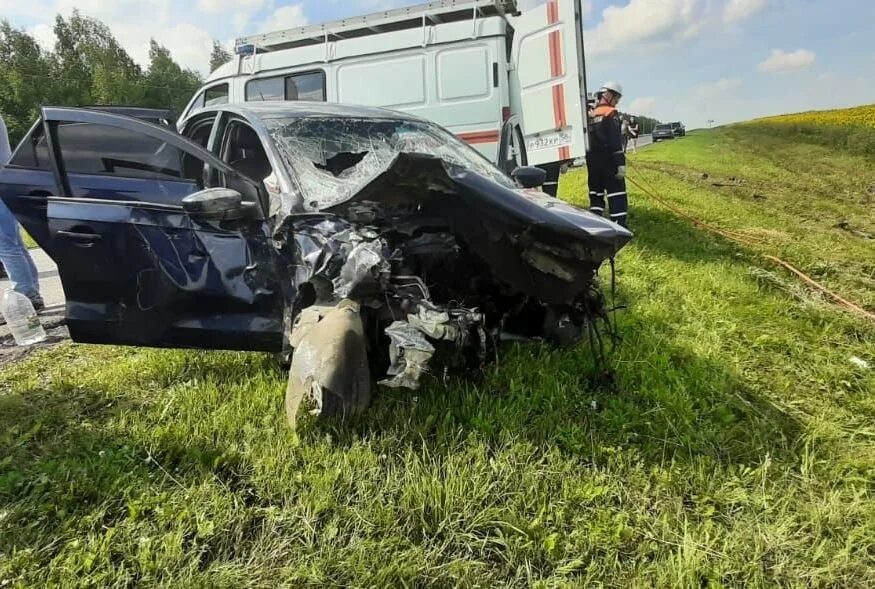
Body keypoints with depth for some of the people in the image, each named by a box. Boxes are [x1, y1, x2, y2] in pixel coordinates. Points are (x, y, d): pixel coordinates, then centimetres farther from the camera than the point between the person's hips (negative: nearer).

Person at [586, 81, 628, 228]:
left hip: (592, 161, 7)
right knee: (617, 195, -5)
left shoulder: (590, 115, 14)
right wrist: (621, 163, -19)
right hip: (608, 160, -7)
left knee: (596, 194, 13)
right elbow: (615, 141, -16)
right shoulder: (611, 113, -7)